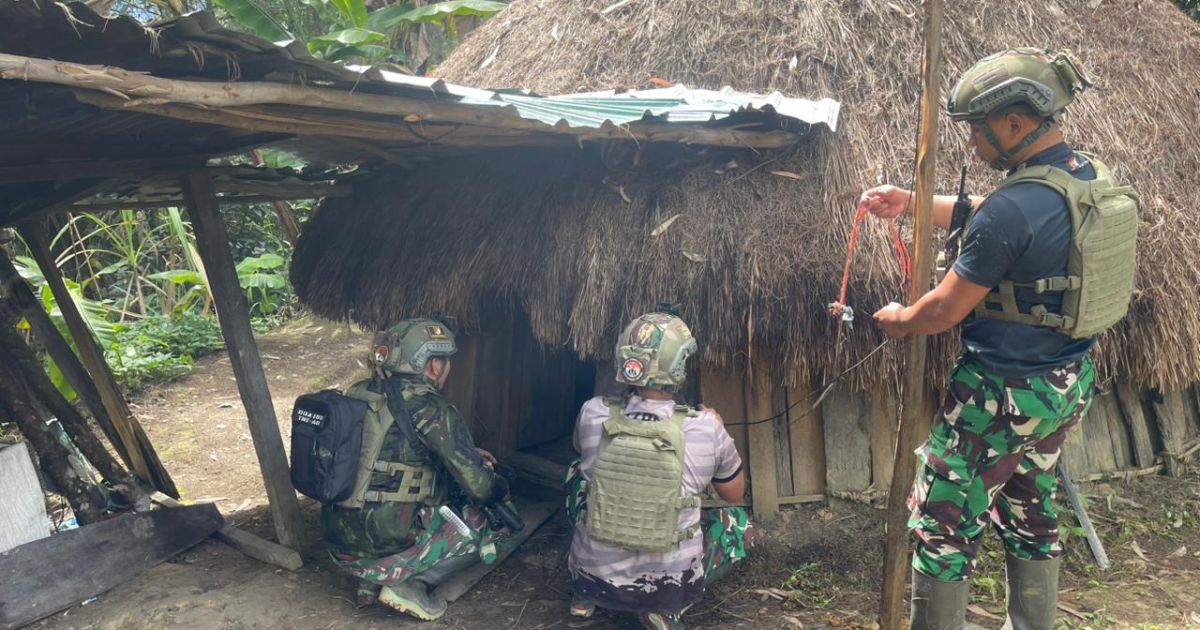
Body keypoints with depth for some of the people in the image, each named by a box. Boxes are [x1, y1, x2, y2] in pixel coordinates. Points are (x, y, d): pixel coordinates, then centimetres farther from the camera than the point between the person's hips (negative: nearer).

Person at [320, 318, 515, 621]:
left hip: (338, 540, 7)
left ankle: (372, 579, 15)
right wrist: (501, 488, 11)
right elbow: (478, 485, -13)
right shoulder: (429, 407, -15)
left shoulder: (359, 393, 7)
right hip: (385, 544, -7)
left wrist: (469, 454, 24)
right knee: (487, 527, 10)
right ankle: (410, 584, -2)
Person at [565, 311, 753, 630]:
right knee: (740, 522, 24)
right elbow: (734, 493, 4)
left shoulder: (593, 413, -12)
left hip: (595, 579, 2)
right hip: (670, 586, -2)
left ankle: (585, 596, 26)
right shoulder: (705, 427, -16)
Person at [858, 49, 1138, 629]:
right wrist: (908, 202, 11)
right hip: (1070, 384, 9)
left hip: (1006, 394, -9)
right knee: (1031, 512, 23)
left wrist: (897, 319, 2)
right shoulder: (1087, 176, 2)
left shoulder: (1013, 207, -27)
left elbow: (944, 309, -18)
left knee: (942, 520, 5)